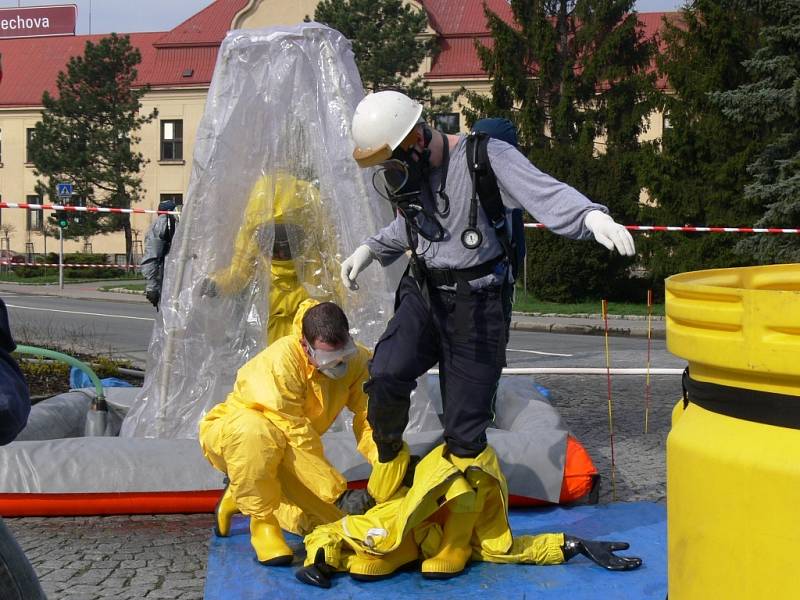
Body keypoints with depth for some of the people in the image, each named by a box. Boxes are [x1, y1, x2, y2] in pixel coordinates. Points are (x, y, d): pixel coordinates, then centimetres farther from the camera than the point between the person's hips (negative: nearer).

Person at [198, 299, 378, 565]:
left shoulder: (359, 361, -17)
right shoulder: (282, 360, -33)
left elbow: (369, 420, -21)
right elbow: (297, 437, -34)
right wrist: (340, 493, -33)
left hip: (283, 456, 6)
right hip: (228, 434, -6)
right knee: (255, 432, -42)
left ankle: (243, 498, 15)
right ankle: (263, 522, -20)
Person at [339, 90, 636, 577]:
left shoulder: (485, 159, -17)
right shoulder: (406, 173, 4)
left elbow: (548, 194, -30)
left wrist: (593, 216, -47)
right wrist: (372, 250, 16)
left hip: (476, 304, -5)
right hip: (423, 294, 5)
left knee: (464, 430, -1)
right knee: (385, 376, -20)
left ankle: (458, 525, 20)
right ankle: (389, 463, 10)